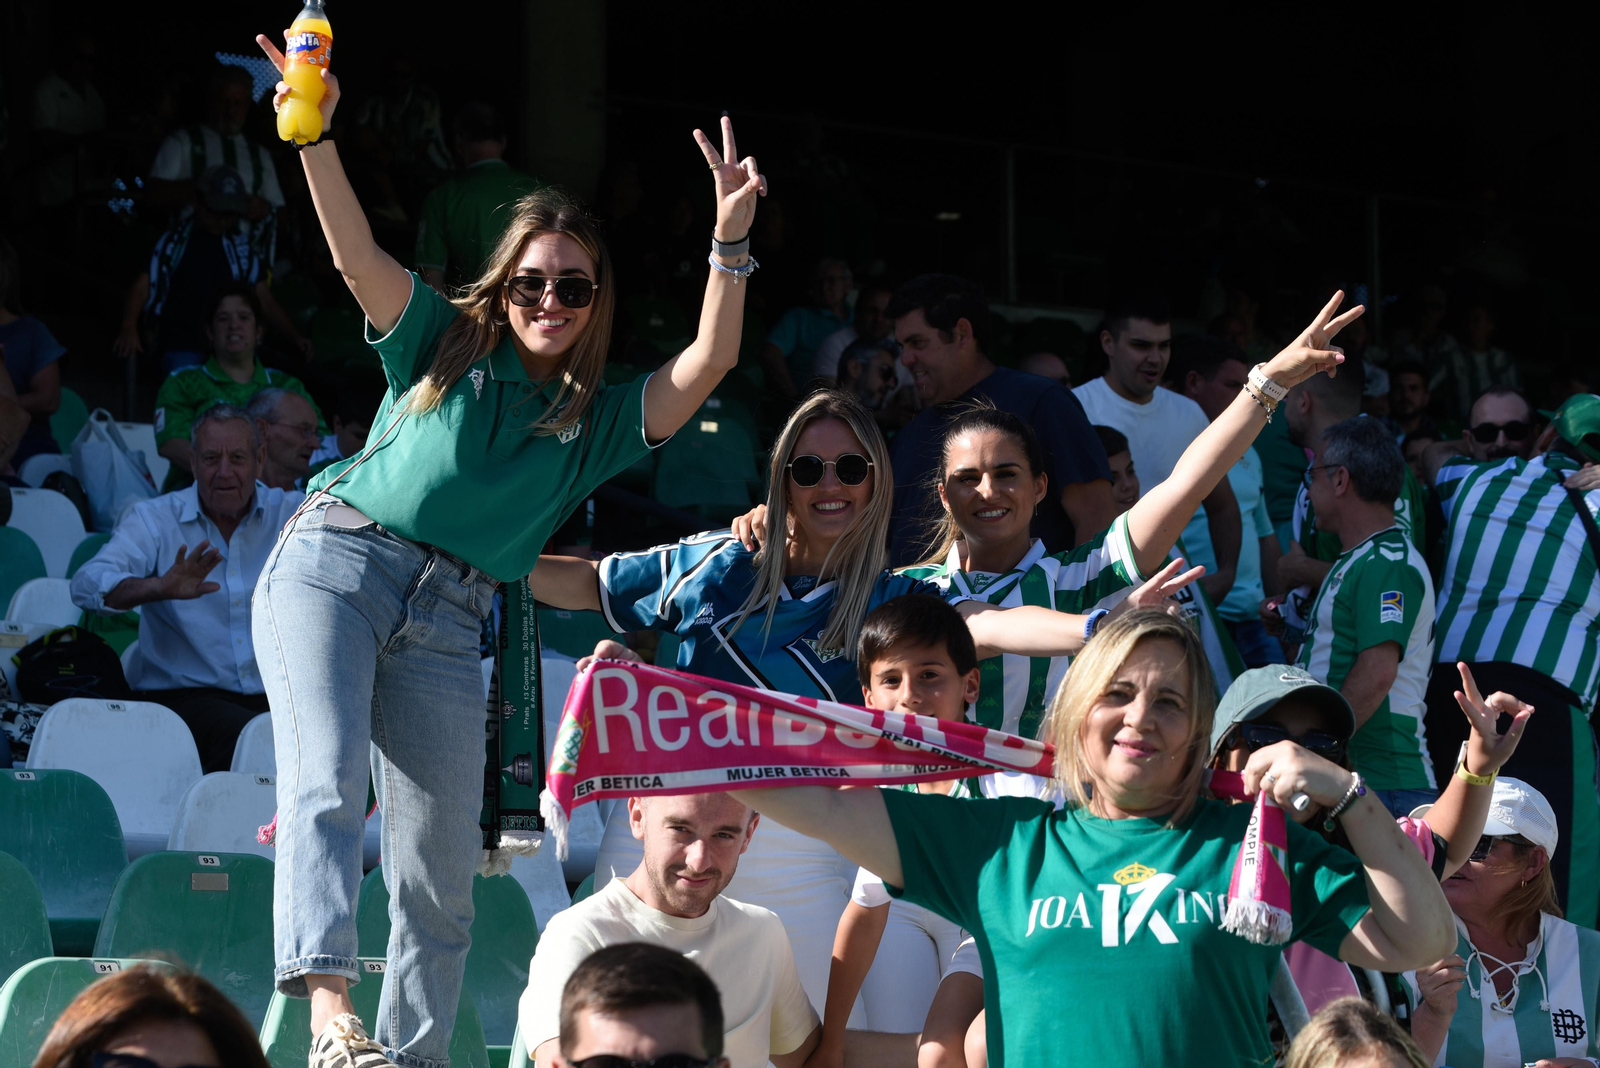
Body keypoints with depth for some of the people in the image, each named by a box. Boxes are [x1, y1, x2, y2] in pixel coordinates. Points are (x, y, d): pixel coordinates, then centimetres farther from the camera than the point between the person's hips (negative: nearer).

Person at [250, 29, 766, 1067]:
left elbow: (709, 364, 1)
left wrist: (731, 238, -12)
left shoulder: (600, 420, 15)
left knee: (442, 881, 0)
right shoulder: (444, 342, 12)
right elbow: (356, 251, -2)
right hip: (334, 565, -3)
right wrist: (314, 135, -19)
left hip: (446, 629, 3)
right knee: (325, 780, -26)